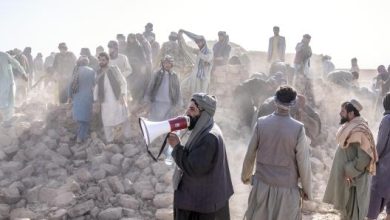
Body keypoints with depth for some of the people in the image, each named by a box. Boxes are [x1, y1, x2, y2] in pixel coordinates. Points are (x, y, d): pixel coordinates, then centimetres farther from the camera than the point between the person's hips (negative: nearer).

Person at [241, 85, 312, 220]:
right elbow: (303, 164, -9)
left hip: (262, 185, 2)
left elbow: (250, 155, 1)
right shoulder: (298, 128, -14)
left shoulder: (261, 123, -7)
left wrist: (245, 176, 18)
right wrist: (307, 190, 5)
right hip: (287, 189, -2)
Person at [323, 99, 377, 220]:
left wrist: (349, 172, -19)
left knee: (352, 208, 3)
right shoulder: (350, 127, 6)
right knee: (346, 205, 19)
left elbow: (364, 158, -26)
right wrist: (345, 171, 13)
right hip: (345, 174, 9)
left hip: (353, 178, -9)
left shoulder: (359, 131, -23)